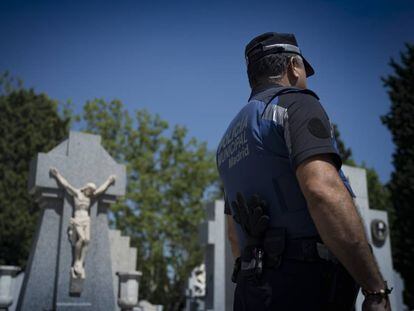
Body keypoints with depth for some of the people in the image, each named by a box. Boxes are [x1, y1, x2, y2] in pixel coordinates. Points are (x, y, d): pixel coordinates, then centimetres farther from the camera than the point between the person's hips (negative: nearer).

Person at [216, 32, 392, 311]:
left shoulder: (231, 140, 20)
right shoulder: (295, 104, -4)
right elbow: (323, 191, -22)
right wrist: (377, 289, -20)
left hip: (255, 288, 8)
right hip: (307, 287, -8)